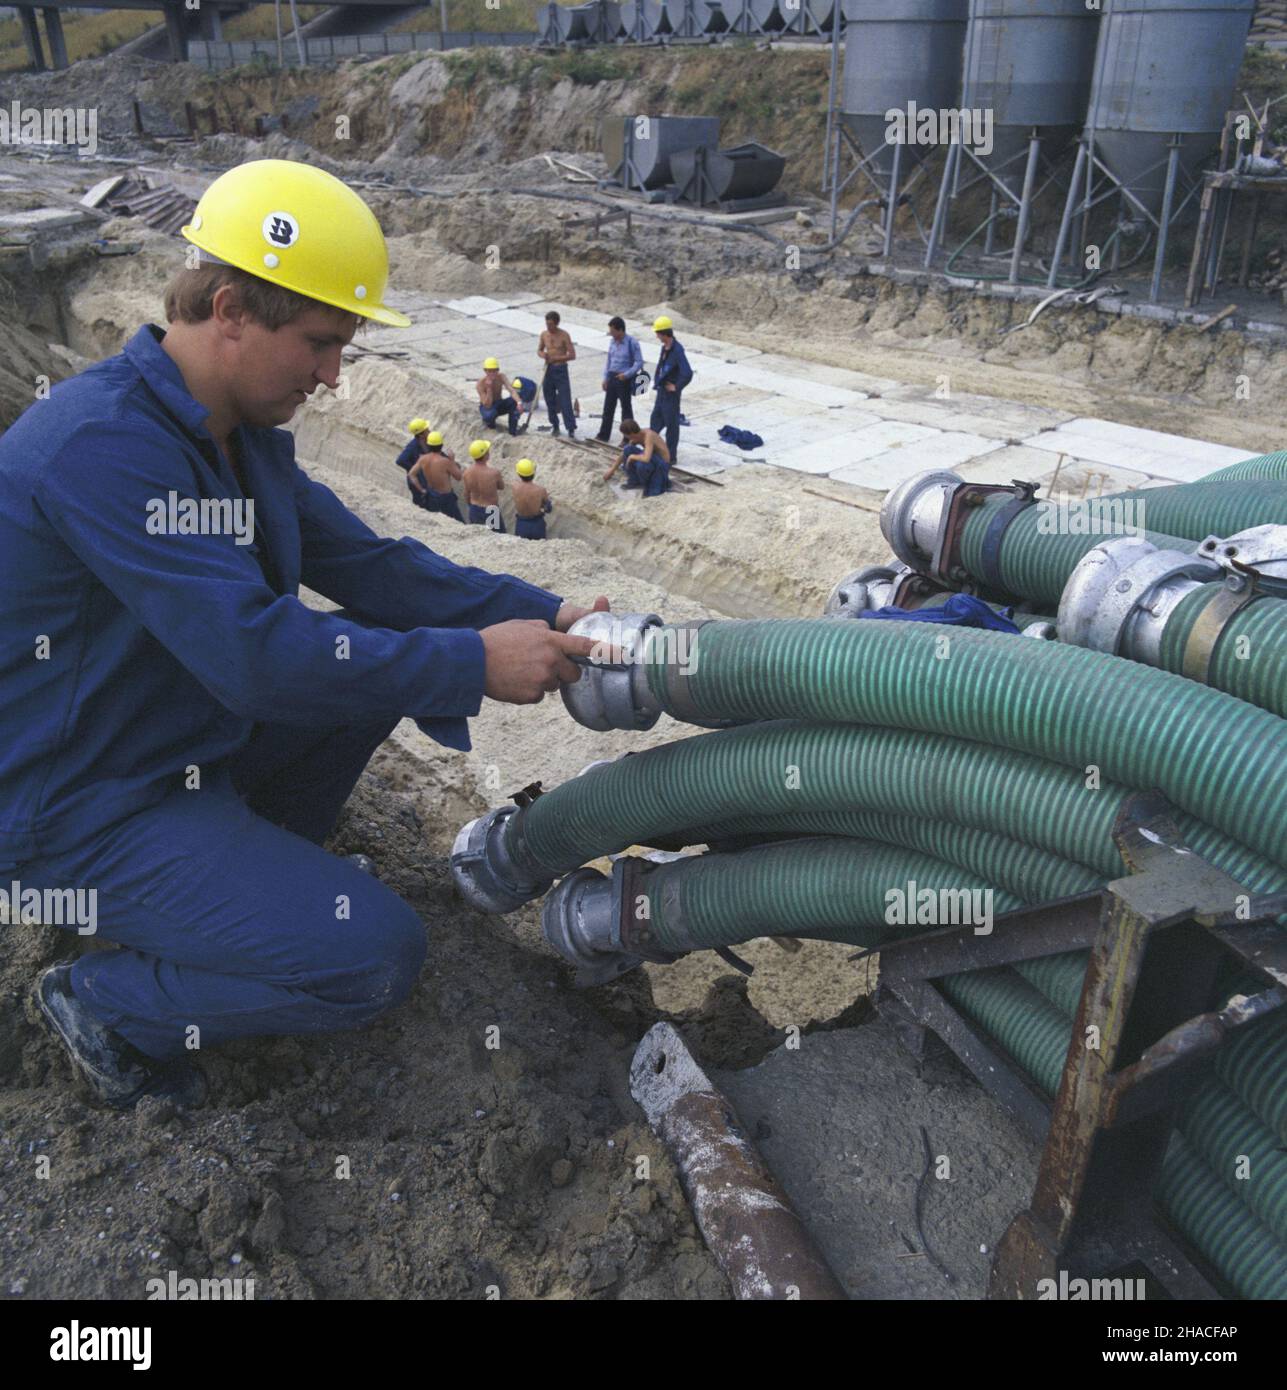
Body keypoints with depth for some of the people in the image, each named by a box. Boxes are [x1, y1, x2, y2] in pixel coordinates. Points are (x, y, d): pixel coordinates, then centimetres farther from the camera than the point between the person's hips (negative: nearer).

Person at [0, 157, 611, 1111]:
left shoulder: (241, 433, 3)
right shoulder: (103, 442, -27)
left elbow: (365, 563, 3)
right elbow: (252, 653, -33)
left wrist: (539, 613, -8)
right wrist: (476, 665, -27)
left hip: (194, 738, 9)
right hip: (84, 809, -9)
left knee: (394, 635, 4)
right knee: (376, 954, -18)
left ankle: (252, 875, 13)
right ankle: (109, 1005, 4)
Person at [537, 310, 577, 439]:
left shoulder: (564, 335, -10)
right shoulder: (544, 335, 4)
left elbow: (572, 355, -12)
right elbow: (539, 350, 16)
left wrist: (556, 358, -18)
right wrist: (543, 355, -7)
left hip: (561, 370, -5)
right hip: (548, 369, 5)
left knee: (565, 400, -8)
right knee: (550, 400, 9)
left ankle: (571, 428, -8)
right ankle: (554, 425, 23)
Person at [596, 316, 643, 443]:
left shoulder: (632, 343, -14)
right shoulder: (613, 342, 6)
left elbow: (639, 362, -13)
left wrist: (626, 374, -23)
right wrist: (606, 378, 11)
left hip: (624, 380, -6)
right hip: (612, 378, 6)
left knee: (626, 409, 2)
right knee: (608, 407, 11)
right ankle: (603, 435, 20)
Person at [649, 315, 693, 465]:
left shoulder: (677, 350, -22)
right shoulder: (665, 348, 5)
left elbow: (688, 374, -30)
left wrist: (676, 387, -19)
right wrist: (656, 381, 14)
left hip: (671, 394, -9)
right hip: (661, 391, 9)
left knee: (671, 424, 2)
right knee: (655, 420, 16)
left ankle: (671, 456, 12)